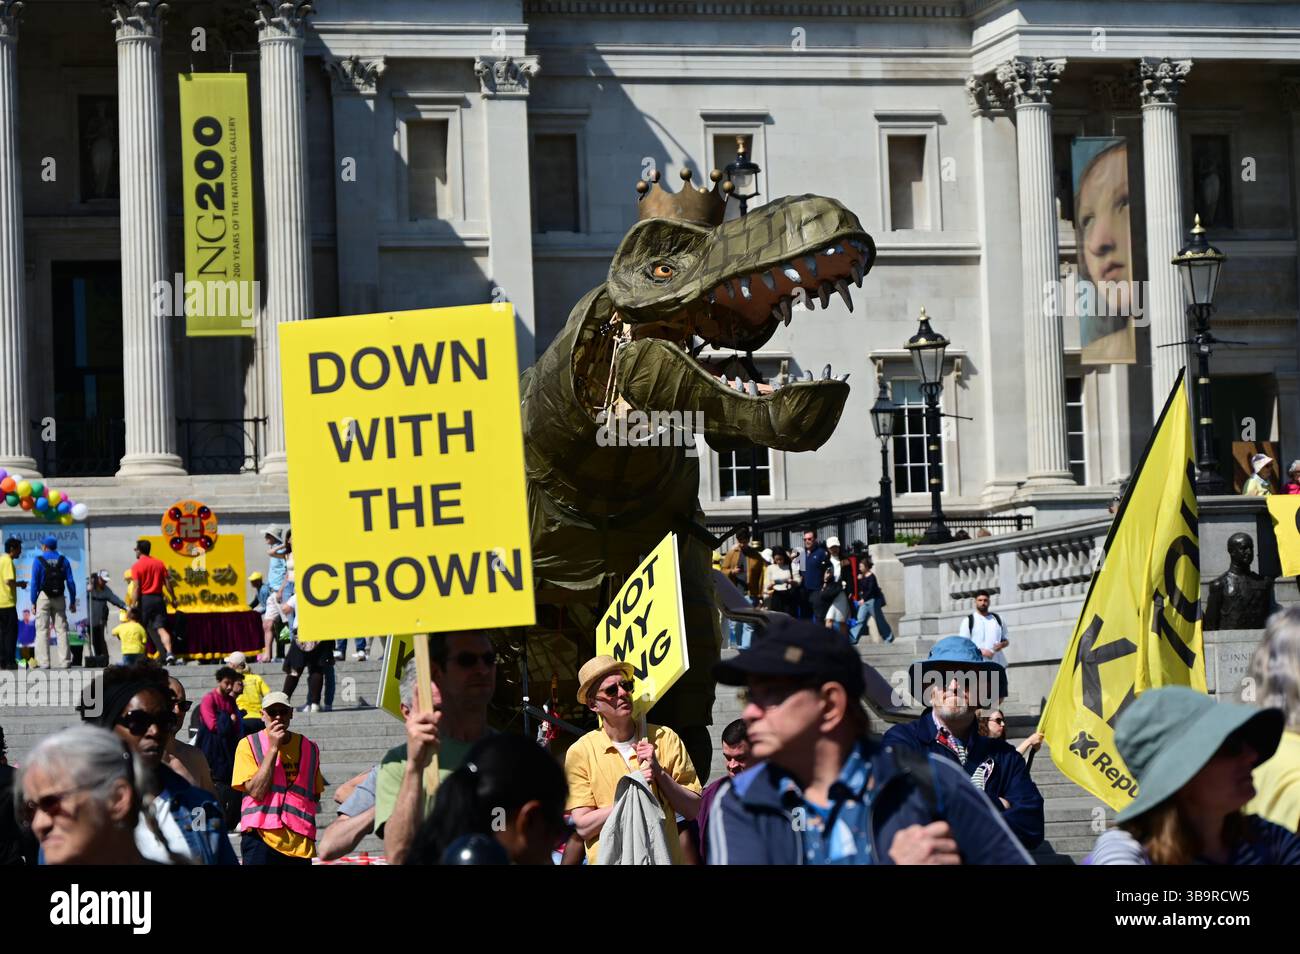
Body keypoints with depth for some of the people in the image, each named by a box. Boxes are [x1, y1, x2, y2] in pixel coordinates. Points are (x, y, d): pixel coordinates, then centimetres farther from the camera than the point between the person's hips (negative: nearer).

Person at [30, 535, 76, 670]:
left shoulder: (38, 560, -3)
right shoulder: (63, 560, 6)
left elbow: (35, 582, -6)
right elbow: (70, 581, 3)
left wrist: (33, 602, -2)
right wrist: (72, 601, 8)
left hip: (44, 597, -3)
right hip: (60, 598, 3)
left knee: (42, 630, -1)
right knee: (61, 629, 5)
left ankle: (43, 662, -7)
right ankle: (64, 661, 2)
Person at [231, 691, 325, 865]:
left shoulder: (309, 748, 11)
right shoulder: (249, 745, 0)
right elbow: (256, 791, -12)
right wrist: (273, 748, -12)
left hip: (300, 842, 4)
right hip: (262, 837, -4)